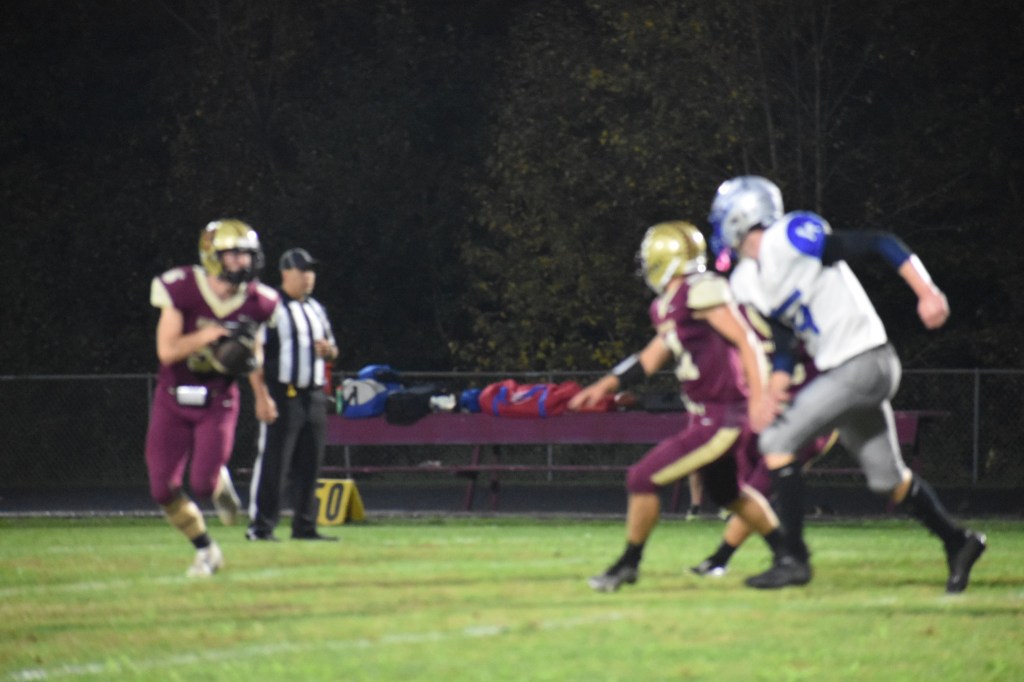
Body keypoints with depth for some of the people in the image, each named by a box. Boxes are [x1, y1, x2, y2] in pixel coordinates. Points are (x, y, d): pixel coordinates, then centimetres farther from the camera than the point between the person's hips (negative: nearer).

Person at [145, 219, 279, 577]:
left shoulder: (256, 302, -7)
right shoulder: (182, 290, -18)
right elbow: (167, 350, -19)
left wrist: (251, 356, -12)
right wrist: (212, 333, -29)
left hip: (218, 402, 1)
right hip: (174, 401, -1)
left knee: (203, 484, -13)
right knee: (164, 490, -3)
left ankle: (220, 481, 26)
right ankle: (205, 550, 19)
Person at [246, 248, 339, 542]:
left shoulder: (316, 310, 18)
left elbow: (332, 350, 27)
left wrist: (328, 350, 1)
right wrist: (262, 397, -19)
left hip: (314, 395, 7)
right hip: (282, 395, -7)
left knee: (309, 465, 8)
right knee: (273, 463, -8)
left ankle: (304, 526, 14)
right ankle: (260, 526, -3)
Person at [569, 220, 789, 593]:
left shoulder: (700, 291, -19)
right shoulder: (668, 306, 10)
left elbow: (746, 341, -21)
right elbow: (651, 358, 20)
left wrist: (758, 397, -26)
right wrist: (605, 386, 14)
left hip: (717, 422, -10)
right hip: (704, 417, 10)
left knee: (642, 479, -6)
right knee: (726, 493, 27)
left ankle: (628, 564, 9)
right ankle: (785, 550, 40)